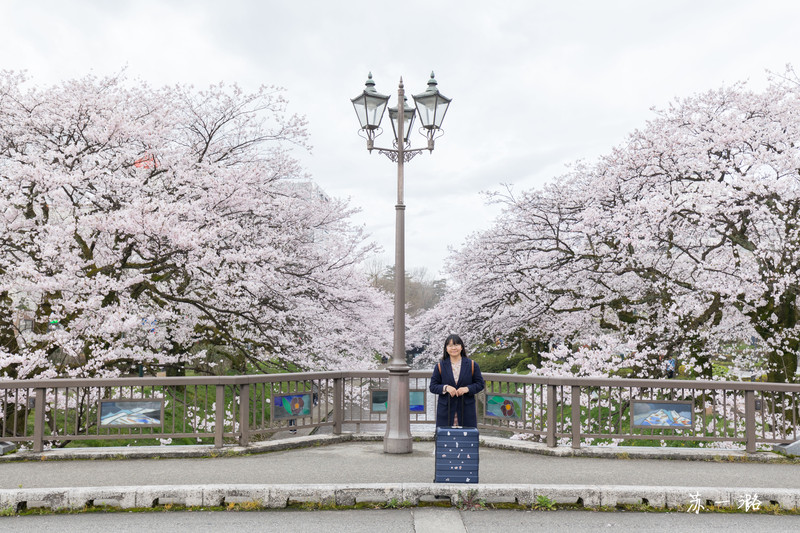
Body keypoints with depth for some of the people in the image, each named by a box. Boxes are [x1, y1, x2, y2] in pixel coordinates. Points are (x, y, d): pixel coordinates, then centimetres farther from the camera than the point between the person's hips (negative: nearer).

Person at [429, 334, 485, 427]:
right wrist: (445, 388, -15)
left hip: (466, 410, 0)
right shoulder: (440, 366, 6)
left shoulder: (472, 365, 6)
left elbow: (480, 384, 6)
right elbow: (433, 387, 4)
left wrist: (467, 388, -12)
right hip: (445, 410, 0)